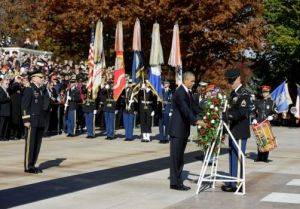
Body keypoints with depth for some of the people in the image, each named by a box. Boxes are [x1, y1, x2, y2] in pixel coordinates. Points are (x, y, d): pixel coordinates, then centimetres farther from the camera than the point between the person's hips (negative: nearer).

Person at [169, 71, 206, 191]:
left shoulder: (188, 92, 13)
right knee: (175, 157, -4)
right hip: (177, 129, -9)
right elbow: (185, 109, -28)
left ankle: (178, 181, 18)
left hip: (184, 129, 10)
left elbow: (194, 107, 12)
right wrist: (196, 121, -36)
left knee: (180, 157, 12)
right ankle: (174, 183, 0)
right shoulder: (179, 93, -17)